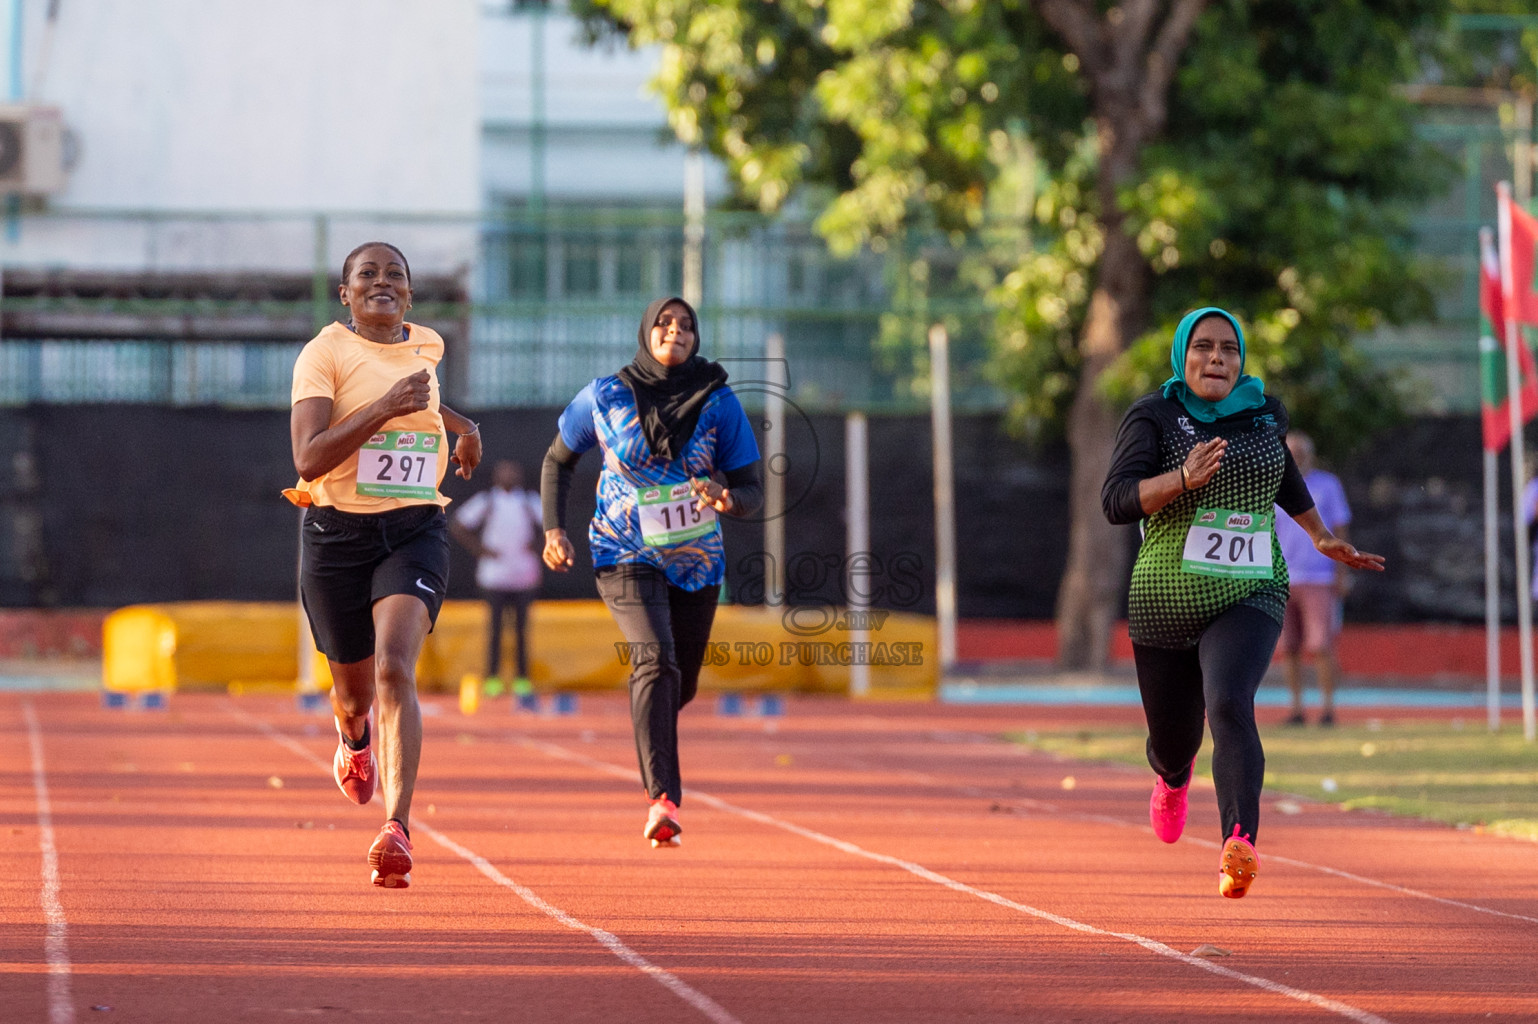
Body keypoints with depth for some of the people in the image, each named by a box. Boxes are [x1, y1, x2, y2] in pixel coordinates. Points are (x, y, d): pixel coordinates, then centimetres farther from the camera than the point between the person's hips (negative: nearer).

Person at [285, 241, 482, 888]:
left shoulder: (427, 345, 9)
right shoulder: (324, 353, -8)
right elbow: (309, 458, -20)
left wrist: (457, 424, 29)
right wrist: (384, 408, -26)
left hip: (415, 531, 2)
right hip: (337, 534, -2)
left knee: (394, 669, -22)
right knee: (354, 690, 13)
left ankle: (397, 830, -30)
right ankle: (354, 736, 53)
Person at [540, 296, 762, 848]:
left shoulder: (719, 403, -4)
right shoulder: (604, 397, -5)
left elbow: (752, 489, -3)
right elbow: (558, 460, 10)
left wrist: (726, 499, -26)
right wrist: (553, 528, -2)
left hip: (696, 560, 3)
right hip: (626, 556, -3)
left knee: (680, 687, 14)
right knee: (656, 660, -26)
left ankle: (653, 763, 49)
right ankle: (663, 798, -35)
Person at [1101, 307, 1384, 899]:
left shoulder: (1262, 413, 7)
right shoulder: (1154, 417, -5)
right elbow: (1116, 501, -18)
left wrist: (1322, 536, 36)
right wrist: (1183, 479, -33)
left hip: (1247, 599, 0)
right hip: (1165, 604, 0)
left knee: (1230, 708, -27)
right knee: (1172, 739, 14)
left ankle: (1239, 846, -42)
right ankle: (1174, 776, 54)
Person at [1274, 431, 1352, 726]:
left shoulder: (1328, 485, 6)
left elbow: (1340, 532, 6)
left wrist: (1341, 575, 0)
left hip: (1319, 579, -3)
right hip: (1283, 578, 3)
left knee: (1320, 645, -10)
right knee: (1290, 649, 2)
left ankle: (1327, 705, -4)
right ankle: (1296, 707, 9)